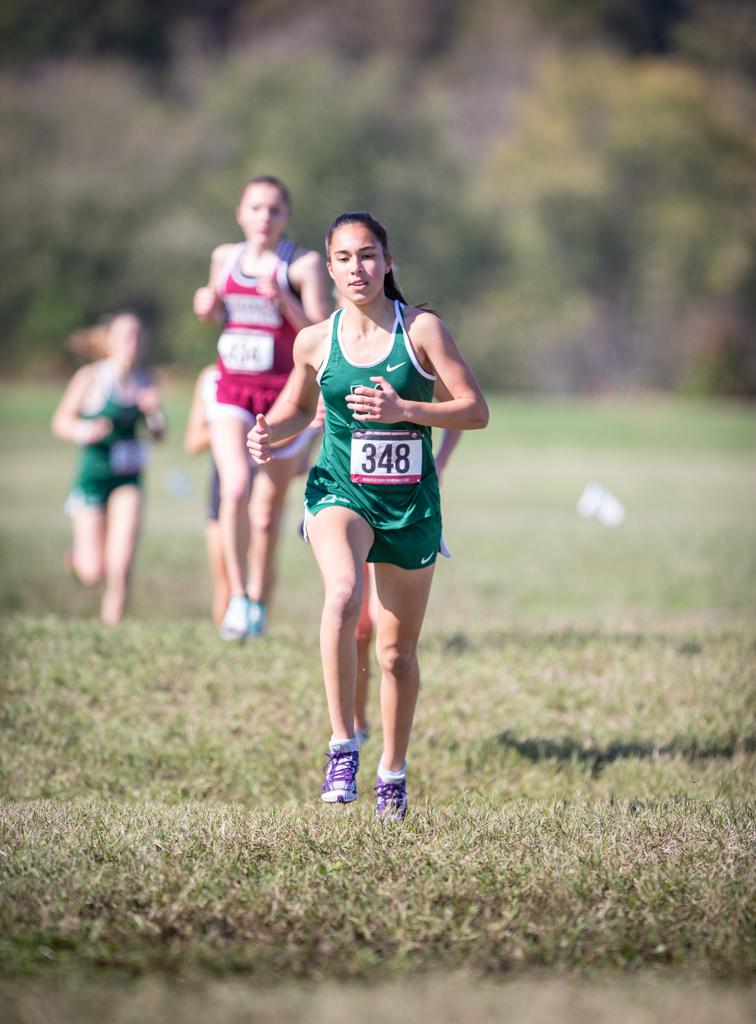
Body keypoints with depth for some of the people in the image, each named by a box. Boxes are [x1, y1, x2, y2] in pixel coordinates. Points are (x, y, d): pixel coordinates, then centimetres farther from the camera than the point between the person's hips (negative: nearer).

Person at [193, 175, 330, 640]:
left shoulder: (304, 264, -5)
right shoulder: (225, 258, 8)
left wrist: (284, 301, -23)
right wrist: (208, 307, 2)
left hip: (283, 394, -2)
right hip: (232, 391, 2)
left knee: (267, 515, 6)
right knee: (235, 487, -22)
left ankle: (259, 605, 25)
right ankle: (237, 596, -12)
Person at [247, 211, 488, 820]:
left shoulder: (422, 329, -5)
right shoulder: (316, 342, 1)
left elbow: (476, 411, -7)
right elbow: (298, 408, 19)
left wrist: (404, 410, -22)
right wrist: (270, 435, -3)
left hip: (411, 502, 0)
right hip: (340, 490, 0)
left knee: (398, 650, 10)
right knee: (343, 593, -32)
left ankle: (394, 772, 32)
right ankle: (343, 746, -26)